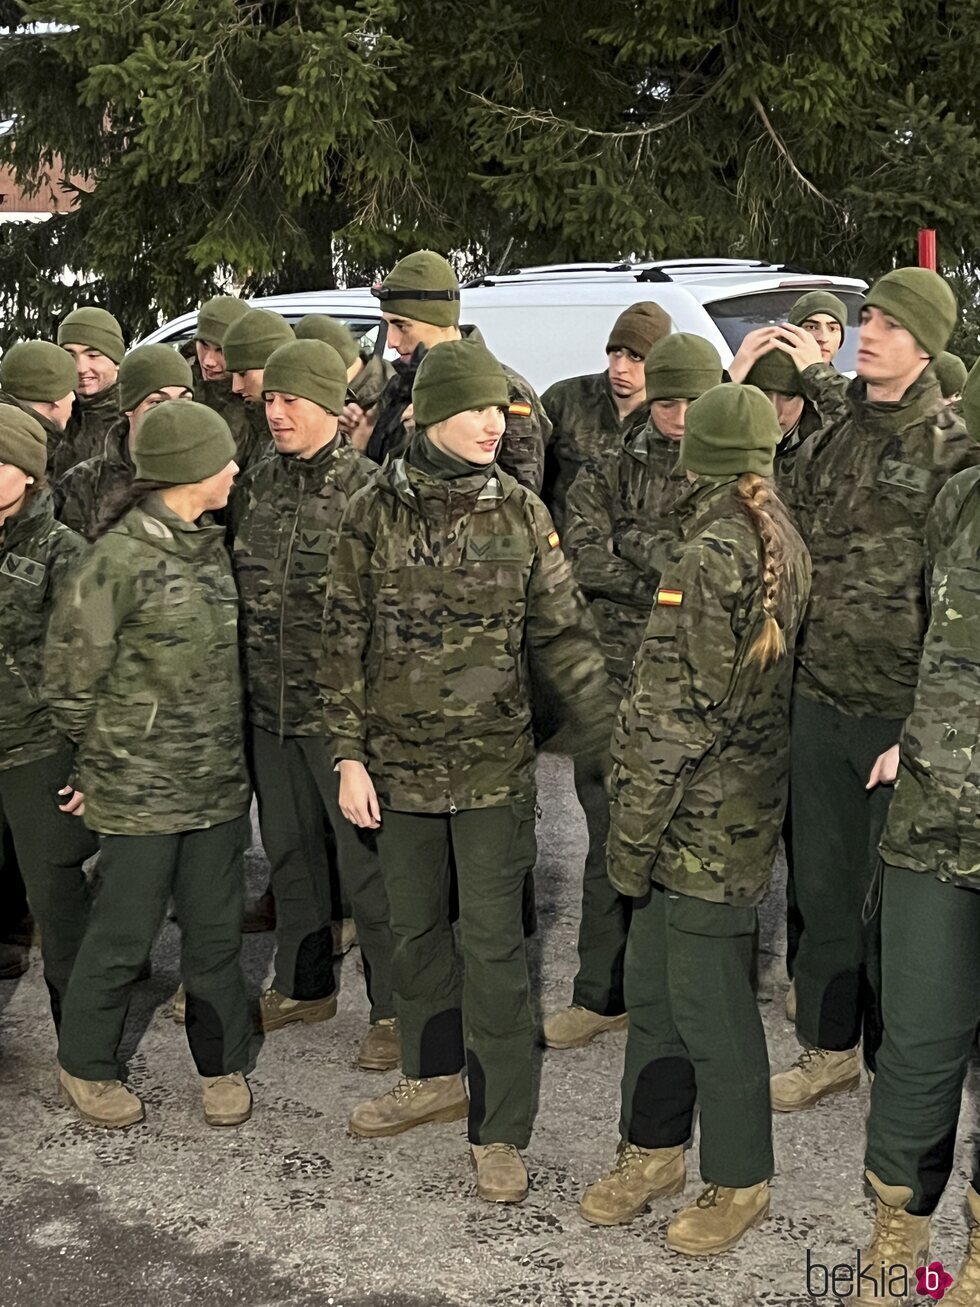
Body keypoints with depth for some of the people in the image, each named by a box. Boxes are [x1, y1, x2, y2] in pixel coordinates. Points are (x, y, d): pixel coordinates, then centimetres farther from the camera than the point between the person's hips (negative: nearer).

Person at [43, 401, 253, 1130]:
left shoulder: (213, 544, 5)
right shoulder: (121, 559, -17)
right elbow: (71, 676, -8)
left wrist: (225, 739, 12)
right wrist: (111, 751, 3)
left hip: (218, 780, 6)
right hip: (140, 788, -6)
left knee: (216, 929, 12)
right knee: (126, 933, 7)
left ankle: (222, 1063, 29)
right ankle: (85, 1064, 28)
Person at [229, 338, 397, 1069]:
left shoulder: (368, 489, -11)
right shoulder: (255, 486, 7)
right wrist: (244, 681, 12)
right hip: (268, 706, 6)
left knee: (367, 859, 2)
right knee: (289, 851, 18)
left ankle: (393, 1007, 16)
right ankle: (304, 985, 35)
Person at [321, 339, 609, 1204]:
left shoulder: (521, 513, -2)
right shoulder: (376, 511, -3)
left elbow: (563, 635, 2)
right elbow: (345, 639, 0)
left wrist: (612, 734, -5)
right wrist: (349, 755, -4)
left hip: (495, 766, -1)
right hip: (400, 761, 2)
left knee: (494, 943, 1)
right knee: (414, 928, 16)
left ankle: (500, 1131, 11)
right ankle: (435, 1075, 37)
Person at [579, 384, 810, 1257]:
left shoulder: (711, 556, -20)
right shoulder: (782, 545, 6)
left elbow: (675, 713, -21)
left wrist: (632, 834, -13)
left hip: (701, 823, -9)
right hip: (746, 803, 9)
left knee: (708, 1005, 5)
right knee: (654, 986, 19)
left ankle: (739, 1182, 22)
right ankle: (654, 1148, 33)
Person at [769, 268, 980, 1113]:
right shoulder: (830, 444, 10)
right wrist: (792, 651, 13)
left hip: (902, 709, -6)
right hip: (820, 697, 6)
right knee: (822, 882, 15)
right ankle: (829, 1046, 31)